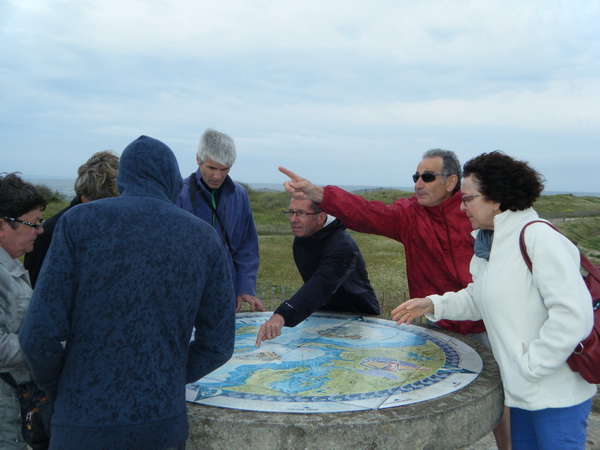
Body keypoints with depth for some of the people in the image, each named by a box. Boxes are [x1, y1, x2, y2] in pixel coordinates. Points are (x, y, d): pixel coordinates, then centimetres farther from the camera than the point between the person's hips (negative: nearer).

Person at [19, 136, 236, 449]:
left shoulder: (79, 221, -7)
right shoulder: (204, 237, -1)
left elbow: (40, 334, -11)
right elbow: (218, 345, 1)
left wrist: (57, 389, 8)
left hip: (83, 424, -2)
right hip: (164, 425, 2)